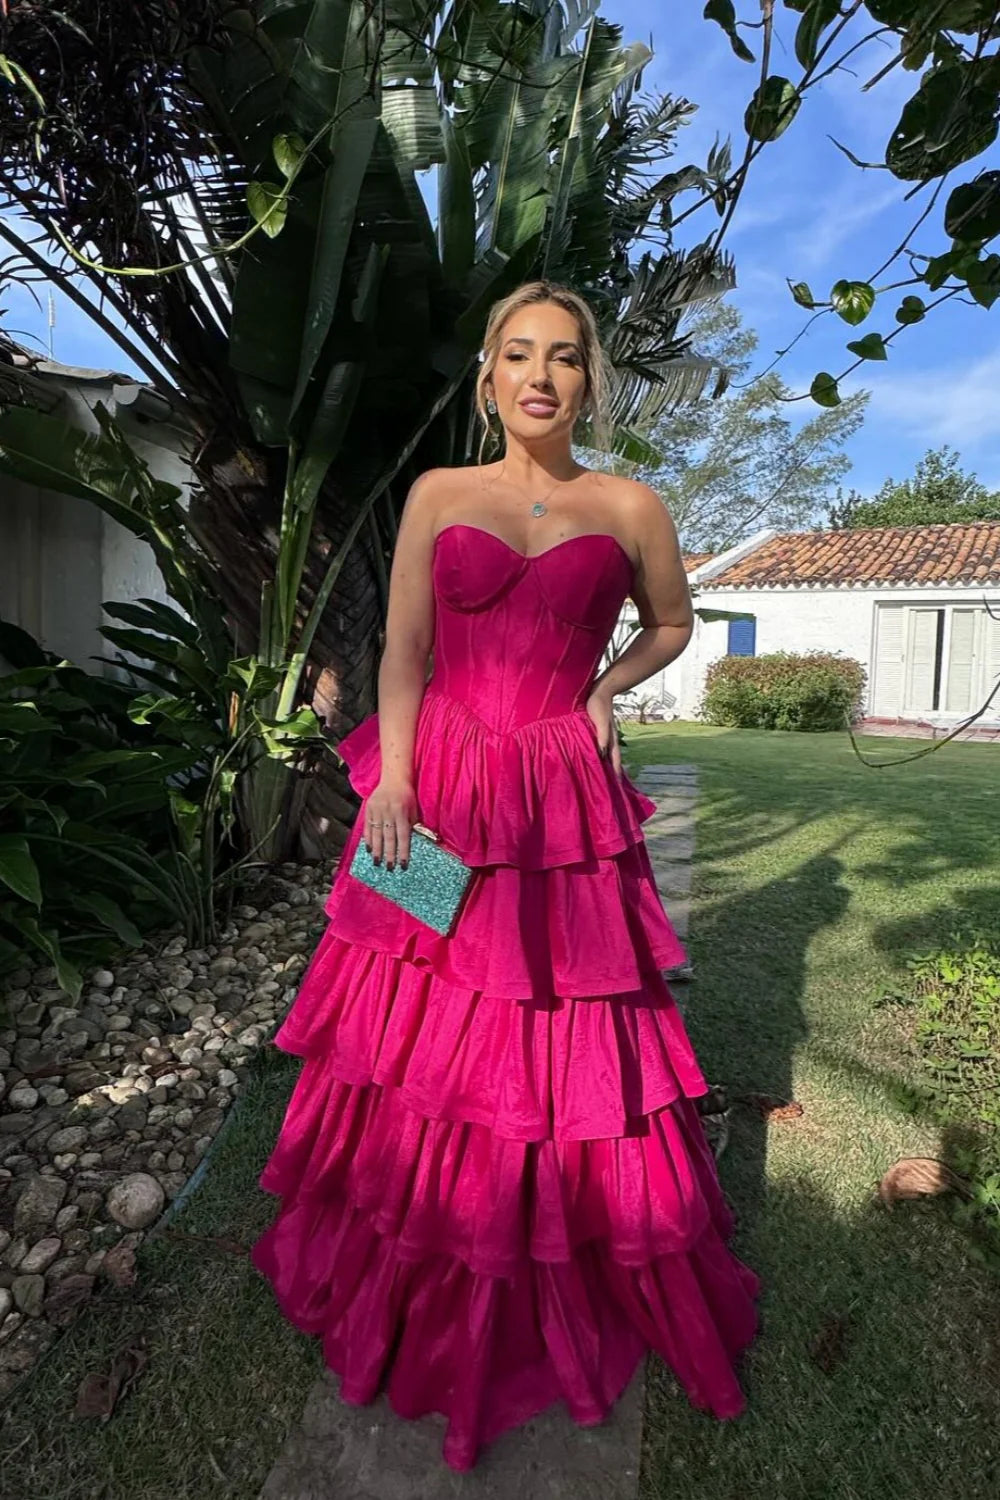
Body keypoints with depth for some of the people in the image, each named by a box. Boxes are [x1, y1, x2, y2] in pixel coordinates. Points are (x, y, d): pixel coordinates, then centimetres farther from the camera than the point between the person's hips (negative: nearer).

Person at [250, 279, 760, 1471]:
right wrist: (393, 780, -9)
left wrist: (605, 691, 4)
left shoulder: (631, 509, 7)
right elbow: (401, 652, 3)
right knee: (422, 1029, 8)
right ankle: (414, 1283, 34)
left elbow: (671, 624, 21)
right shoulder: (438, 495, 8)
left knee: (562, 1046, 5)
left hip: (562, 811, 0)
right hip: (437, 796, 1)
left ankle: (562, 1286, 31)